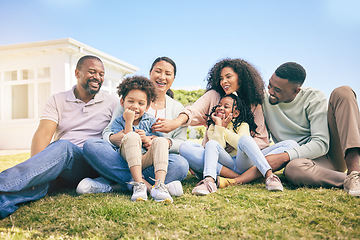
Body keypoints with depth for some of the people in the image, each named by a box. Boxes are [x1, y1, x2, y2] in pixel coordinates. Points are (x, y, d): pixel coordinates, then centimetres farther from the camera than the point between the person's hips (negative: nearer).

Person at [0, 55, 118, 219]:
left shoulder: (112, 104, 13)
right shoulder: (58, 100, 13)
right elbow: (43, 133, -3)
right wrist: (36, 166, -23)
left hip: (90, 165, -2)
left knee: (63, 146, -37)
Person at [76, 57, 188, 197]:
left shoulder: (177, 108, 17)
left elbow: (182, 143, 6)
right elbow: (108, 130, 7)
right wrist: (113, 138, -19)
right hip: (124, 159, 0)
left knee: (181, 164, -34)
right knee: (91, 145, -26)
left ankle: (111, 185, -30)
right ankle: (142, 182, -35)